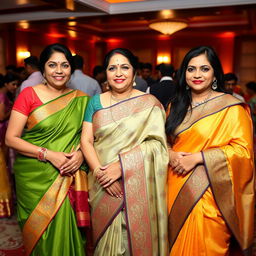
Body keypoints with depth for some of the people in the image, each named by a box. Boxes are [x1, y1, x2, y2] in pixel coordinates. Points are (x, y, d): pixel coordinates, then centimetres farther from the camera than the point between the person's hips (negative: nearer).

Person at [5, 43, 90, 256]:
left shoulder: (81, 100, 3)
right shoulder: (29, 94, -5)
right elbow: (11, 138, -7)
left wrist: (81, 154, -12)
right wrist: (48, 154, -17)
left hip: (69, 178, 2)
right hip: (34, 178, -1)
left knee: (66, 229, 7)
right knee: (41, 231, 8)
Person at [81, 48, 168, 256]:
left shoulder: (149, 104, -2)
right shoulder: (96, 102, 6)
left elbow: (156, 143, -11)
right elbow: (86, 140, 0)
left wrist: (120, 165, -21)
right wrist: (100, 172, -15)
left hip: (137, 185, -2)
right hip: (102, 185, 2)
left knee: (136, 237, 9)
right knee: (106, 239, 14)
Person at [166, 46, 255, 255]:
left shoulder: (231, 107, -8)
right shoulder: (176, 105, 10)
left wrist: (197, 157, -19)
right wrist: (170, 155, -8)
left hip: (209, 193, -5)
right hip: (177, 189, 5)